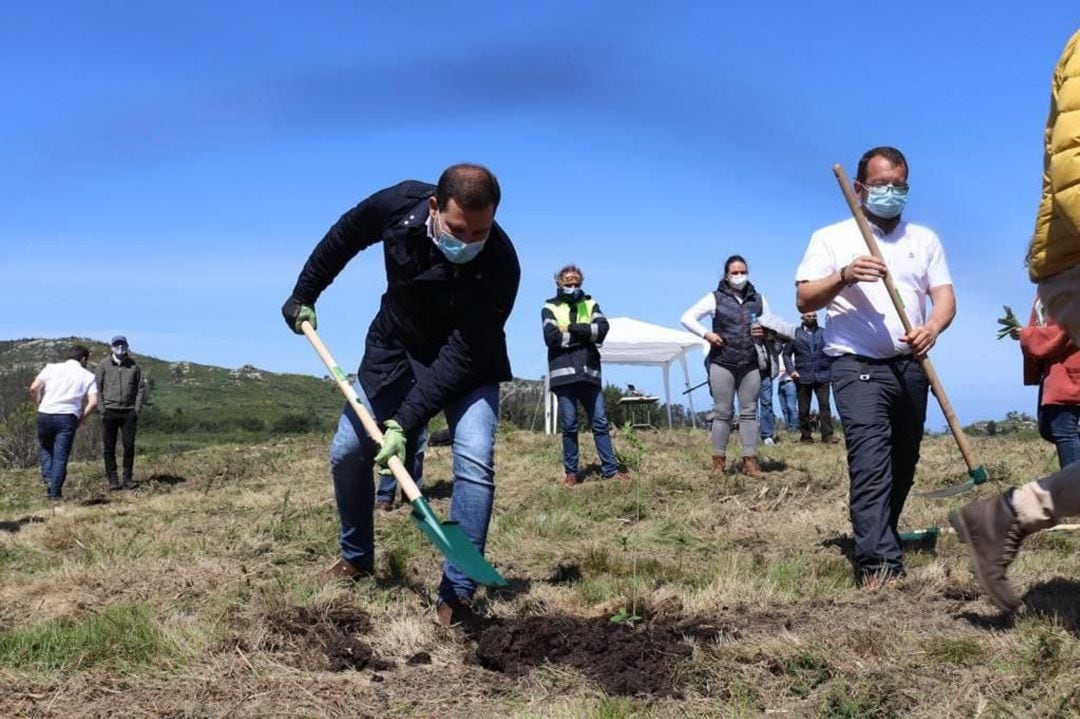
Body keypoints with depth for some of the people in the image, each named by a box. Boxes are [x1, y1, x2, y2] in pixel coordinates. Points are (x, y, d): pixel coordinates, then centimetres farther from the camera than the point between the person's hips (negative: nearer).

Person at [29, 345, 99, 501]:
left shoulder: (52, 367, 11)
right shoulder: (87, 376, 10)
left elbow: (34, 388, -3)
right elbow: (93, 402, -3)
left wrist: (40, 406, 9)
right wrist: (80, 420, 7)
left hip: (45, 414, 1)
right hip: (68, 417, -1)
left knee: (45, 449, 23)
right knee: (61, 456, 5)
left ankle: (48, 479, 5)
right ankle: (55, 493, 4)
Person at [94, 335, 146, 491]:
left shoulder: (134, 366, 7)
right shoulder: (104, 365, 3)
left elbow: (141, 388, 9)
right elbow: (97, 388, 3)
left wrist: (137, 408, 1)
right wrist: (101, 408, -5)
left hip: (128, 412, 1)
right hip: (110, 412, -1)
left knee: (129, 445, -1)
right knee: (109, 447, 1)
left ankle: (127, 478, 8)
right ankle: (112, 480, 6)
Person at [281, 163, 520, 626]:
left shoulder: (501, 264, -35)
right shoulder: (400, 205, -25)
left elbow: (460, 356, -33)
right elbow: (344, 236, -2)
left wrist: (405, 421, -38)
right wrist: (304, 294, 5)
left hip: (466, 364, -3)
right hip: (395, 348, 4)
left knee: (475, 460, -23)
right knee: (346, 453, 5)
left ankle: (456, 594, -13)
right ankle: (356, 557, 29)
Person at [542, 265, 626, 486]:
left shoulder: (590, 304, 17)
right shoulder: (550, 308, 9)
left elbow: (602, 328, -1)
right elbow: (551, 337, -9)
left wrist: (573, 329, -8)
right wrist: (585, 336, -4)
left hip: (589, 371, 2)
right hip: (563, 372, -2)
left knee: (600, 422, 1)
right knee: (569, 425, -1)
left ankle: (610, 468, 4)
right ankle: (571, 472, 5)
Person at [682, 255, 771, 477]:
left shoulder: (758, 299, 11)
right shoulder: (716, 298, 3)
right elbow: (687, 317, 2)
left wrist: (765, 332, -5)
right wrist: (706, 334, -12)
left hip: (751, 365, 3)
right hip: (722, 363, -3)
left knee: (749, 412, 3)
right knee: (723, 412, 0)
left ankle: (750, 461, 5)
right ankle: (719, 461, 6)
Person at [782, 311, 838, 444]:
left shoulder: (824, 333, 11)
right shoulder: (795, 333, 8)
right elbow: (786, 353, 7)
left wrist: (832, 371, 2)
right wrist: (791, 370, -5)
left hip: (822, 376, 0)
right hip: (803, 377, 0)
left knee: (825, 405, -8)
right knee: (804, 409, 4)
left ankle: (827, 434, -9)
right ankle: (805, 435, 11)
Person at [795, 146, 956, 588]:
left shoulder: (924, 239, 15)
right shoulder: (831, 238, 5)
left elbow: (945, 296, 6)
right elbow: (804, 300, -3)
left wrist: (932, 328, -17)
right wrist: (842, 277, -22)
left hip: (911, 366, 5)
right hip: (858, 366, -5)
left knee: (903, 463, 10)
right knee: (871, 460, -19)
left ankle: (878, 540, 27)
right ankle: (878, 561, -25)